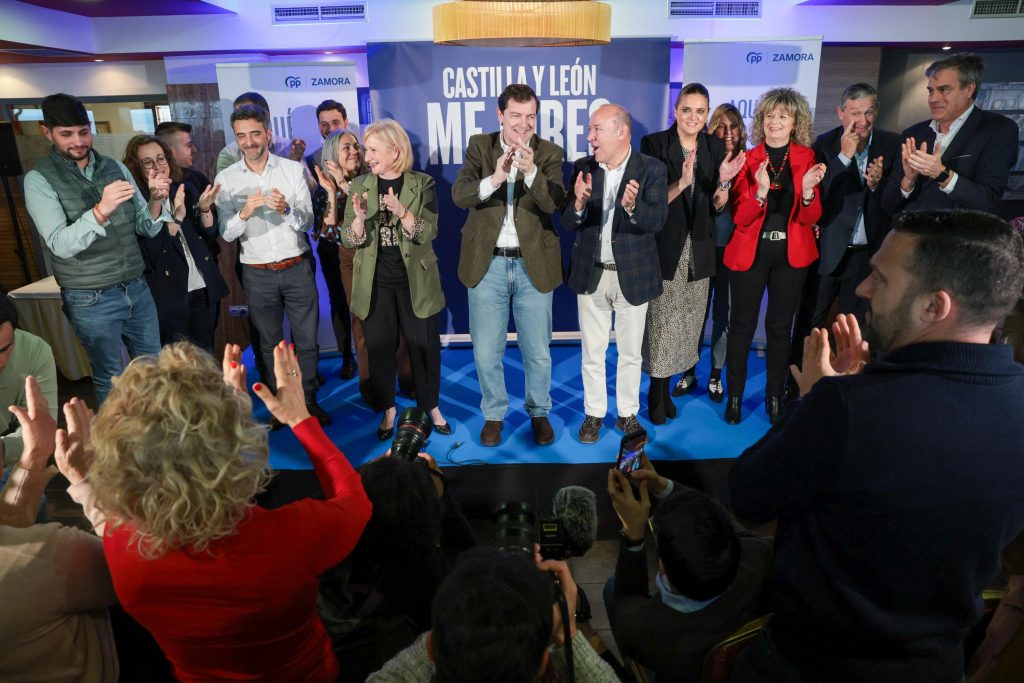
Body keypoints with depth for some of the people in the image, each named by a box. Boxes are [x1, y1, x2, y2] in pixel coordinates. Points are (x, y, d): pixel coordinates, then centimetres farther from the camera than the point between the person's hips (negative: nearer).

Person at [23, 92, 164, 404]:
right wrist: (100, 210, -35)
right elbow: (61, 245, -19)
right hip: (91, 300, -4)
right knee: (111, 379, 7)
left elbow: (147, 228, 5)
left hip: (137, 289, 4)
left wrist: (155, 201, -17)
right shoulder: (39, 179, -8)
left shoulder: (116, 168, 4)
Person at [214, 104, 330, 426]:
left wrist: (286, 209, -26)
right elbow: (227, 234, -5)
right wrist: (244, 213, -25)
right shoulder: (226, 178, -2)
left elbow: (307, 220, -6)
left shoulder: (293, 169, -2)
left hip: (297, 268, 0)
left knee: (307, 340, 7)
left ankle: (309, 401, 23)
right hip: (258, 274, 1)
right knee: (270, 344, 14)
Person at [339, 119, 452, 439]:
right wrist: (359, 217, -23)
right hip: (375, 283, 2)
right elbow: (350, 240, -2)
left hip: (415, 281, -2)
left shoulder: (422, 184, -4)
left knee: (424, 345, 6)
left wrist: (402, 211, -29)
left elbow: (427, 234, -12)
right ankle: (388, 409, 27)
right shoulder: (360, 185, 2)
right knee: (379, 347, 9)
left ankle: (431, 406, 26)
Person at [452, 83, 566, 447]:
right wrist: (495, 178, -30)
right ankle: (494, 413, 31)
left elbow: (554, 204, -15)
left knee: (538, 352, 10)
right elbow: (459, 194, -12)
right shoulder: (479, 145, 2)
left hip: (533, 264, 0)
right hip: (487, 264, 1)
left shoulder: (549, 153, 0)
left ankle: (539, 412, 34)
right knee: (486, 352, 9)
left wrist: (531, 171, -31)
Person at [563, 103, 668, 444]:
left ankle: (628, 413, 31)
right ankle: (594, 413, 29)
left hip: (632, 275, -2)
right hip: (591, 274, 2)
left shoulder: (652, 169, -9)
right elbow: (568, 222, -4)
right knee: (592, 353, 12)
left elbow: (657, 220, -19)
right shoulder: (582, 168, -1)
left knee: (630, 352, 12)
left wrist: (633, 207, -39)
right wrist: (579, 203, -25)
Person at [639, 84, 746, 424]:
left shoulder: (715, 147, 7)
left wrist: (724, 181, -13)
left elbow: (717, 206, 7)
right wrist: (682, 182, -25)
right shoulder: (654, 144, -5)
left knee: (689, 320, 9)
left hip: (699, 248, 4)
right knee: (661, 320, -2)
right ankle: (658, 392, 13)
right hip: (665, 246, -4)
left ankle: (665, 386, 25)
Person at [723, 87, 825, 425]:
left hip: (791, 254, 1)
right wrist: (760, 191, -27)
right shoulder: (748, 159, -2)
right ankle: (734, 397, 16)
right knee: (742, 325, 3)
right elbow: (740, 218, -9)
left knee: (780, 327, 9)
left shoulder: (807, 158, 1)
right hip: (749, 252, -1)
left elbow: (810, 218, -3)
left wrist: (807, 191, -23)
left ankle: (775, 397, 23)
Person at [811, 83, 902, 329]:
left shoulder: (892, 144, 0)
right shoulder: (824, 144, -6)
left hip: (868, 253, 2)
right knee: (811, 325, 7)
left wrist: (878, 183, -20)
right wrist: (844, 155, -21)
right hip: (827, 251, -2)